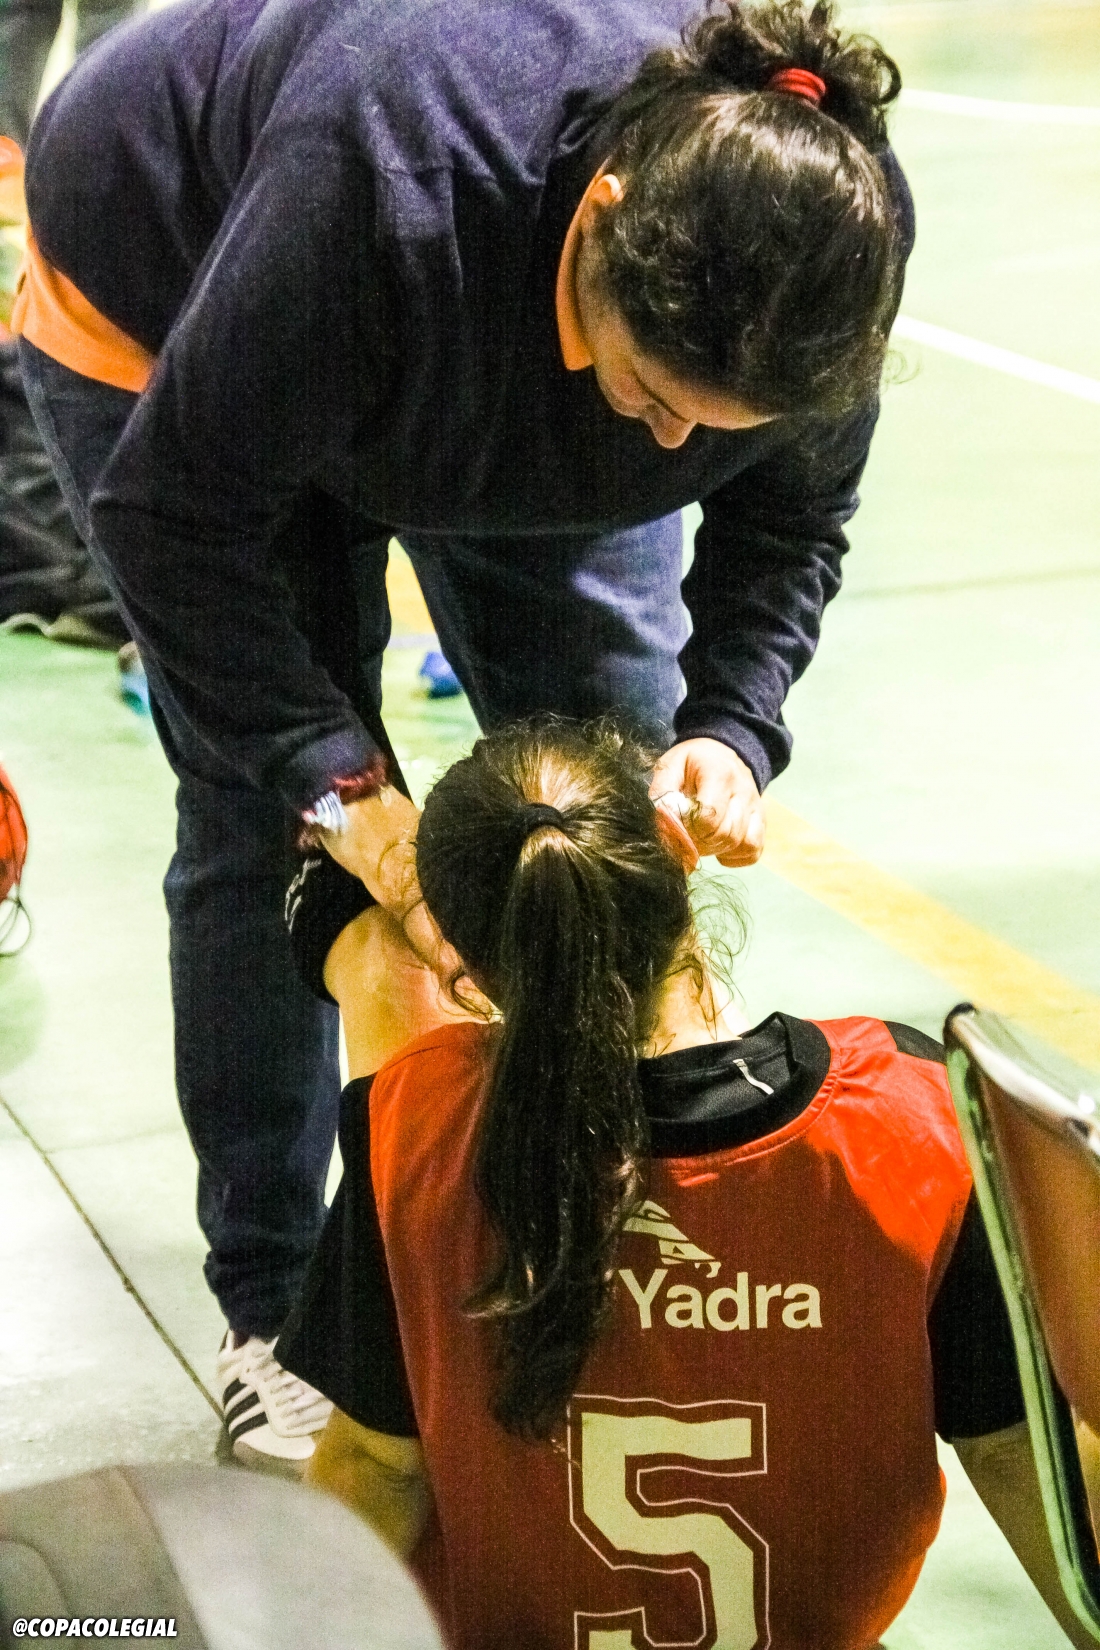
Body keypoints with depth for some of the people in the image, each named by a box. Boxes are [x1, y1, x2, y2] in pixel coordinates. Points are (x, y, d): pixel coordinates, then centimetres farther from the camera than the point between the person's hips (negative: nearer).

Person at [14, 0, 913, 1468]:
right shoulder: (387, 187, -48)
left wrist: (732, 727, -31)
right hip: (168, 310, -4)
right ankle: (275, 1315, 4)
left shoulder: (830, 239, -32)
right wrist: (347, 787, -40)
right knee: (270, 825, -9)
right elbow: (177, 517, -35)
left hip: (521, 377, 5)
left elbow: (791, 519, -13)